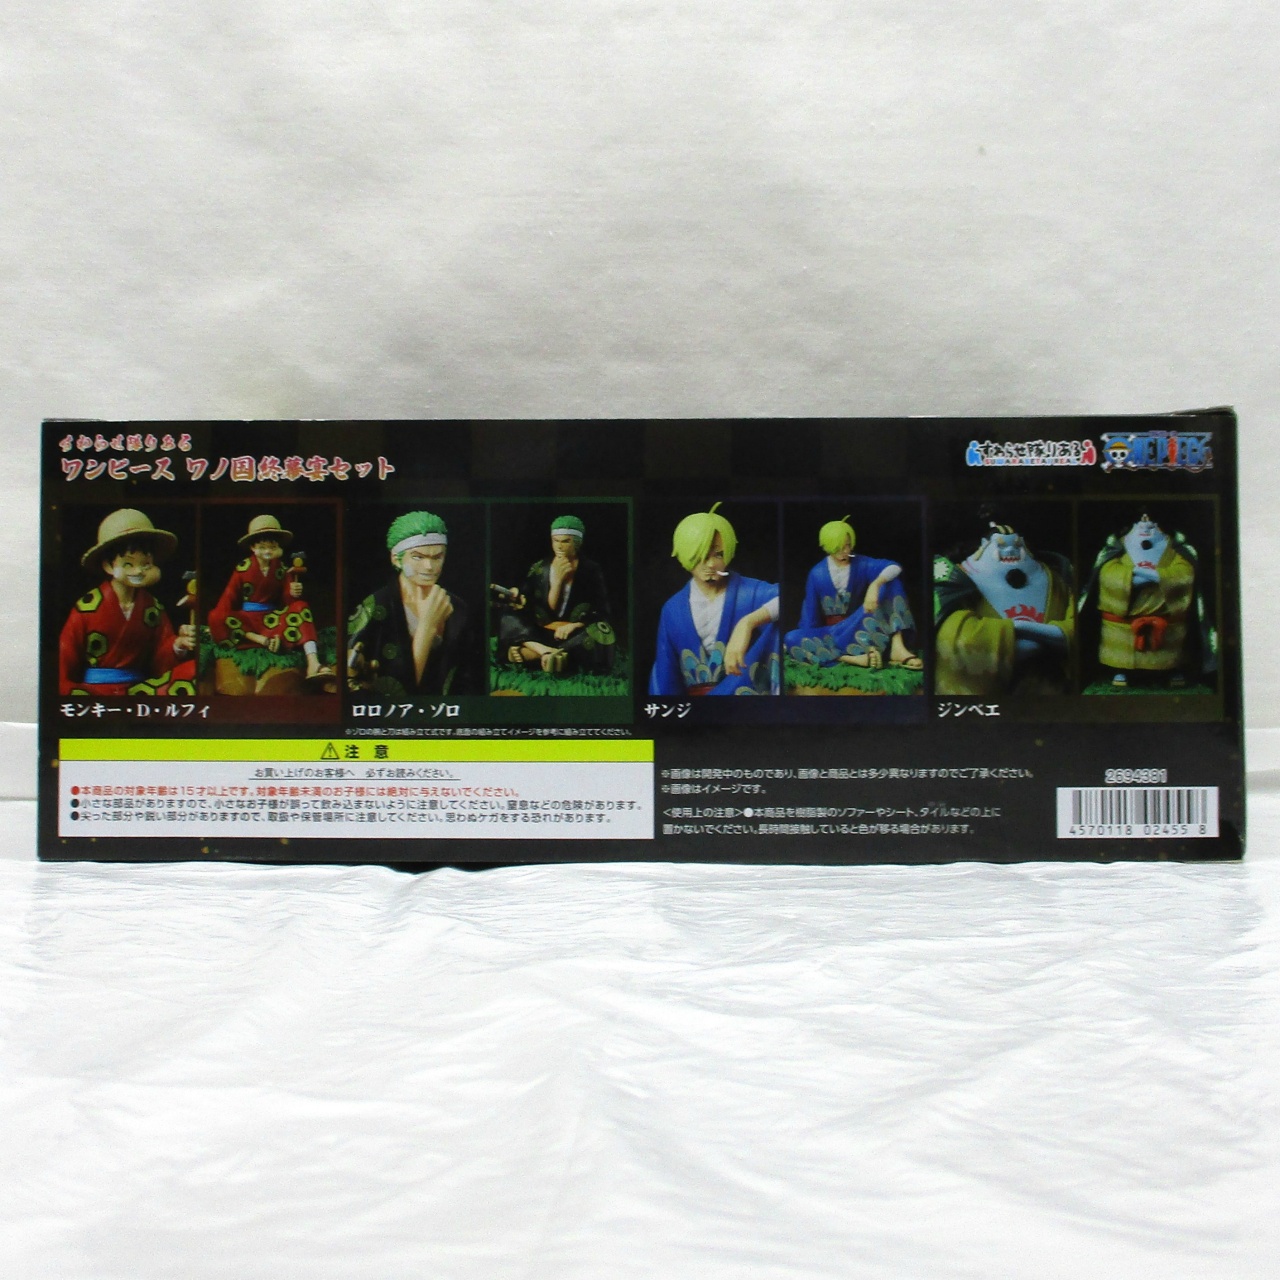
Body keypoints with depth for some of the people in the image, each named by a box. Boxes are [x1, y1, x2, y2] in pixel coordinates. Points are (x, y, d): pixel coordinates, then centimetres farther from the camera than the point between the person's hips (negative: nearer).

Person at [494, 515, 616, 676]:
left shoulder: (591, 570, -1)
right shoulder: (539, 569, 2)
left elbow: (601, 613, -4)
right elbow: (548, 610, -6)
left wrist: (574, 625, -21)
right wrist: (557, 581, -18)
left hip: (577, 635, -2)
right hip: (544, 633, 2)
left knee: (600, 632, -34)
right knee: (509, 617, -16)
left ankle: (530, 653, -37)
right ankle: (548, 652, -39)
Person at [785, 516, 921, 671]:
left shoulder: (862, 565, -5)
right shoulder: (817, 574, -4)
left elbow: (894, 567, -23)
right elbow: (810, 612, 1)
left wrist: (875, 585, -41)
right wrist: (806, 641, -1)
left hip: (861, 628, 0)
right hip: (831, 633, 0)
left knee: (889, 583, -19)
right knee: (791, 638, -29)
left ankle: (897, 648, -34)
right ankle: (855, 658, -44)